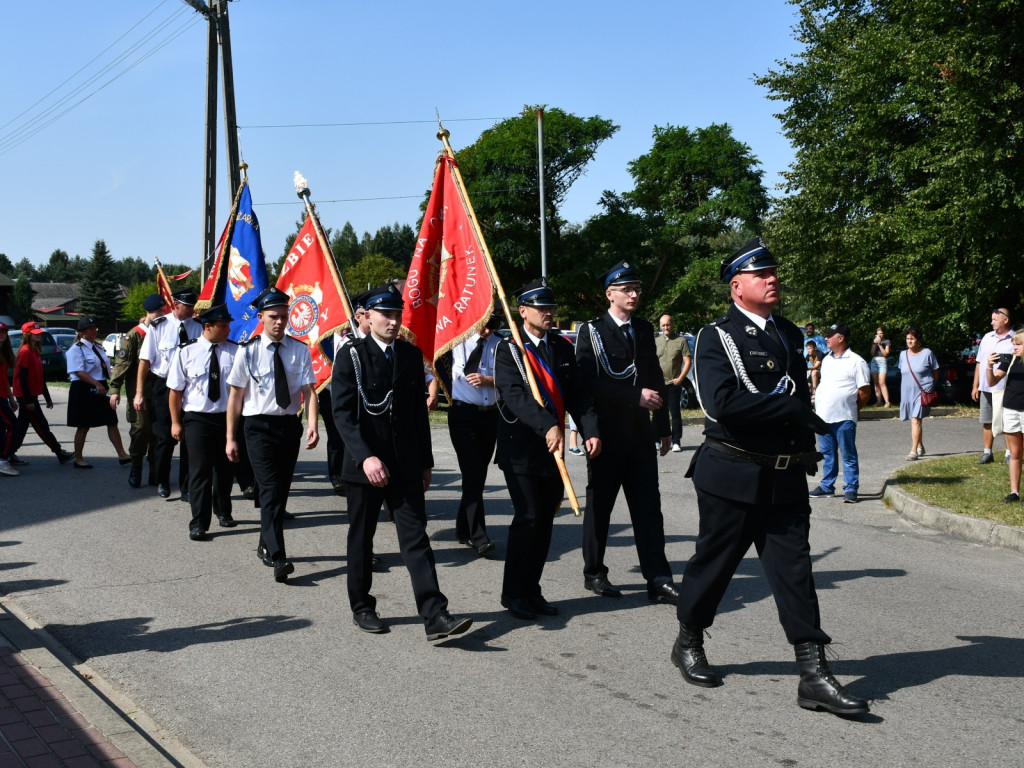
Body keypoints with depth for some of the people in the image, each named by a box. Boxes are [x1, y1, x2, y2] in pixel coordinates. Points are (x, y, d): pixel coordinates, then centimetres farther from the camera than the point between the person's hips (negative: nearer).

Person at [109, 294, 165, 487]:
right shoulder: (134, 335, -5)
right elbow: (122, 362, -7)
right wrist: (114, 389, -13)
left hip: (159, 391, 4)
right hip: (138, 390, -4)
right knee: (140, 428, -7)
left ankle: (155, 471, 13)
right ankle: (136, 468, 9)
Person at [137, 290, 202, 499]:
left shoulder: (197, 327, -1)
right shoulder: (158, 326, -6)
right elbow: (145, 360, -4)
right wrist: (139, 393, -7)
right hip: (164, 385, -1)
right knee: (165, 436, 6)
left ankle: (186, 487, 15)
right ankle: (162, 483, 26)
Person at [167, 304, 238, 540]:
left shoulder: (235, 351, -1)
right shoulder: (186, 352, -4)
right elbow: (175, 390, 1)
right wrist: (176, 422, 0)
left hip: (227, 417, 2)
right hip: (197, 419, -2)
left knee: (226, 467, 16)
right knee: (200, 470, -4)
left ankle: (222, 511, 38)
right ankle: (199, 523, 2)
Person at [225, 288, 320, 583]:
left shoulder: (299, 350, 1)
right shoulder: (248, 352, -3)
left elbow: (309, 390, -4)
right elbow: (235, 395, 1)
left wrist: (313, 425, -21)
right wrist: (231, 438, 0)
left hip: (290, 425, 3)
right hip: (259, 426, -3)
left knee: (282, 489, 13)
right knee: (270, 490, -13)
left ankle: (266, 546, 31)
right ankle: (278, 558, -19)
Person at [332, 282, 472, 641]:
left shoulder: (411, 355, 8)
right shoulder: (351, 356, -5)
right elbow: (343, 413, -12)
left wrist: (425, 461, 12)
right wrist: (365, 457, -24)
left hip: (406, 465, 3)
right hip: (365, 464, -3)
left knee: (416, 537, -3)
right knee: (361, 538, 10)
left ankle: (435, 615, -8)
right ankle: (362, 607, 26)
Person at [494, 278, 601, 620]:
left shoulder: (563, 347, 10)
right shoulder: (508, 350, -7)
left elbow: (578, 394, 7)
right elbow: (515, 396, -22)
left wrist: (591, 431, -8)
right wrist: (548, 426, -35)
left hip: (552, 450, 6)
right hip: (521, 450, -6)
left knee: (545, 521, 8)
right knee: (528, 518, -9)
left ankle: (531, 591, 19)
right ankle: (513, 593, 5)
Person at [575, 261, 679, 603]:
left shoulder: (644, 329, 11)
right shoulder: (591, 332, -6)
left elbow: (655, 379, 15)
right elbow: (590, 383, -17)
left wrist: (663, 427, 13)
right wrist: (636, 396, -21)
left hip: (640, 432, 4)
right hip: (606, 433, -4)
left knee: (648, 506, 0)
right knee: (600, 505, 7)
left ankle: (658, 580, 1)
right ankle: (594, 573, 21)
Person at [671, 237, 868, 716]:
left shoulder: (790, 334, 14)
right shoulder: (717, 338, -9)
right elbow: (722, 402, -24)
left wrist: (807, 447, 11)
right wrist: (793, 410, -19)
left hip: (786, 477, 6)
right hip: (733, 475, -5)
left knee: (794, 569, 2)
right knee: (714, 563, 8)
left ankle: (814, 675, 2)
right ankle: (688, 643, 30)